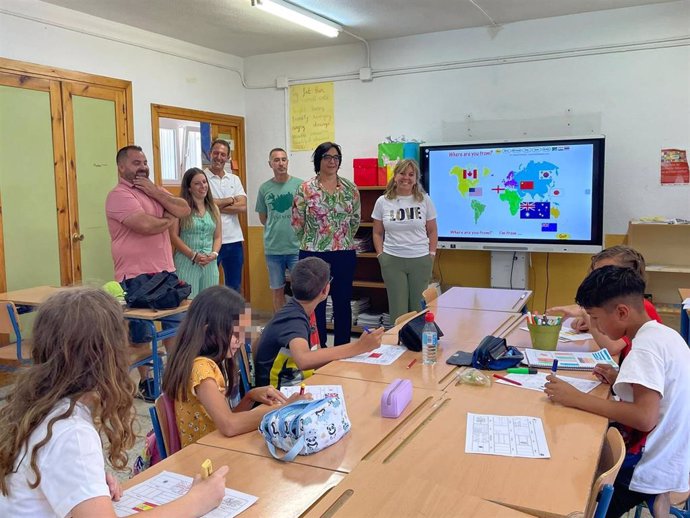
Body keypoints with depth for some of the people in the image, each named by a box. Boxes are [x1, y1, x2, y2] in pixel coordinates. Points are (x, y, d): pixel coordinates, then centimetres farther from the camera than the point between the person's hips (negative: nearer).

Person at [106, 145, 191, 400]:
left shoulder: (154, 190, 14)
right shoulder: (119, 195, -12)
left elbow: (184, 210, 0)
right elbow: (146, 225, -25)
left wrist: (154, 190, -10)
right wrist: (170, 219, -6)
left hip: (166, 273, 8)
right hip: (136, 277, -8)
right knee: (142, 335, 4)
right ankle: (144, 382, 18)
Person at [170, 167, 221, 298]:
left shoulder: (214, 209, 13)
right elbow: (173, 236, -8)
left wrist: (214, 253, -5)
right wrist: (193, 255, -14)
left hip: (209, 264, 5)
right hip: (186, 263, -5)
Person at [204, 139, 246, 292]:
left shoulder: (234, 179, 11)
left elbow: (243, 206, -2)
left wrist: (215, 205, -10)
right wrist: (230, 200, -3)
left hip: (234, 240, 5)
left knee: (234, 287, 13)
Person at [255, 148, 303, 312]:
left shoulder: (299, 184, -4)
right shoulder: (265, 188, 3)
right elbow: (262, 217, 13)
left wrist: (298, 231, 0)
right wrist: (275, 230, 7)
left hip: (297, 247, -2)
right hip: (272, 248, 3)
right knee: (277, 291, 13)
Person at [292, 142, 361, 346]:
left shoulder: (350, 188, 3)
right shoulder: (305, 189, -4)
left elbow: (355, 219, 12)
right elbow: (297, 223, 0)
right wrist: (313, 241, 8)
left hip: (345, 254, 2)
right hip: (314, 255, -2)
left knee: (343, 303, 10)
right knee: (316, 304, 7)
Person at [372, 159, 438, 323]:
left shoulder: (425, 200, 4)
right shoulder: (383, 201, 4)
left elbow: (432, 231, 9)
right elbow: (377, 233, 10)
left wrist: (432, 254, 1)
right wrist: (381, 255, 1)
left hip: (421, 260, 0)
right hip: (392, 260, 0)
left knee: (419, 307, 5)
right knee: (398, 308, 3)